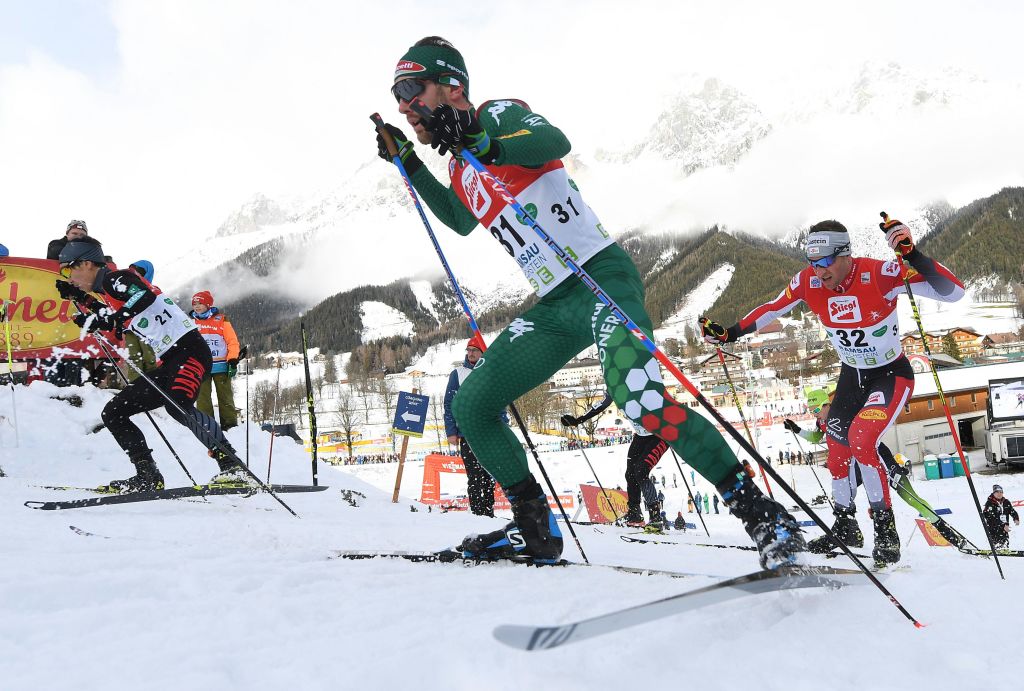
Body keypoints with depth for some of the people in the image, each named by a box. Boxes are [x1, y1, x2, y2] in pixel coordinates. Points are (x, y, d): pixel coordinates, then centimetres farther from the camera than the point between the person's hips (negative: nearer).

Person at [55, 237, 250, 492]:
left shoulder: (115, 278, -6)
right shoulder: (104, 294, 22)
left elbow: (144, 296, -25)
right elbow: (104, 319, 40)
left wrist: (112, 319, -32)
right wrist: (79, 298, 27)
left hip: (189, 349, -10)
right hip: (168, 363, 10)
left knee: (177, 405, -35)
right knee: (113, 413, 8)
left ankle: (231, 464, -29)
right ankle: (147, 477, 4)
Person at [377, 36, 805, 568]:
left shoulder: (495, 115, -3)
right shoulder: (459, 164, 20)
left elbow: (555, 141, -23)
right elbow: (460, 221, 39)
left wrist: (484, 146, -38)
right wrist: (409, 163, 32)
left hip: (600, 277, -9)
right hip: (553, 306, 9)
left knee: (641, 402, -28)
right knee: (470, 407, 4)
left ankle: (762, 514, -14)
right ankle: (534, 530, 14)